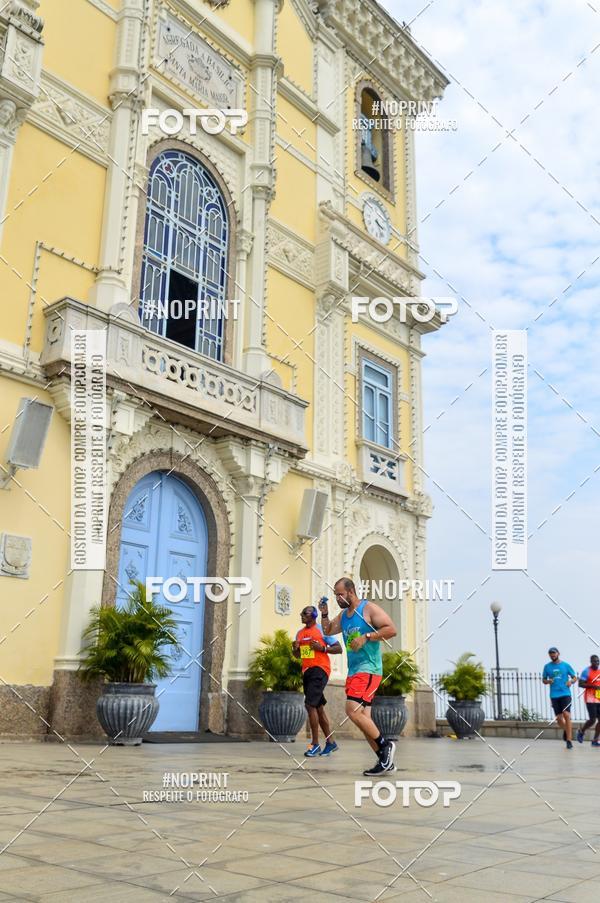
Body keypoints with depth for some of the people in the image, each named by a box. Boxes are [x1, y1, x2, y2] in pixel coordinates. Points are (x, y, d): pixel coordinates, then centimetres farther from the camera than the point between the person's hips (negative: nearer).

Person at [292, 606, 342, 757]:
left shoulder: (322, 630, -6)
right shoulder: (300, 633, 15)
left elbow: (338, 649, -6)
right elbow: (298, 656, 24)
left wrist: (322, 648, -19)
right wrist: (295, 648, 3)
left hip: (319, 669, -8)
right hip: (306, 671, 8)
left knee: (310, 704, -16)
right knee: (318, 707, 11)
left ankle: (315, 744, -9)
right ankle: (331, 742, 21)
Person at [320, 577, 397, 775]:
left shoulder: (369, 609, -9)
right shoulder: (343, 615, 15)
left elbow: (391, 629, -16)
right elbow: (327, 631, 24)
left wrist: (366, 637, -22)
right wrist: (324, 613, 8)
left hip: (368, 669, -9)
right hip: (353, 671, 9)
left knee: (353, 710, -20)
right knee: (362, 717, 6)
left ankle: (385, 745, -7)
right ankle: (385, 760, 12)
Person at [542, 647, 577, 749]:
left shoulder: (566, 665, 3)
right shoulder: (547, 666, 7)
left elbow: (575, 677, 9)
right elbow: (544, 679, 15)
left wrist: (571, 681, -12)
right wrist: (548, 681, -7)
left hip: (565, 694, -2)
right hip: (554, 695, 2)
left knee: (566, 715, -15)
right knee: (559, 718, 4)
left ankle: (569, 740, -9)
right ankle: (565, 730, 37)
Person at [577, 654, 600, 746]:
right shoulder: (586, 671, -8)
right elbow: (580, 684, -12)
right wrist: (592, 686, -22)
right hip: (590, 699, -6)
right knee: (592, 720, -9)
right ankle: (581, 731, 18)